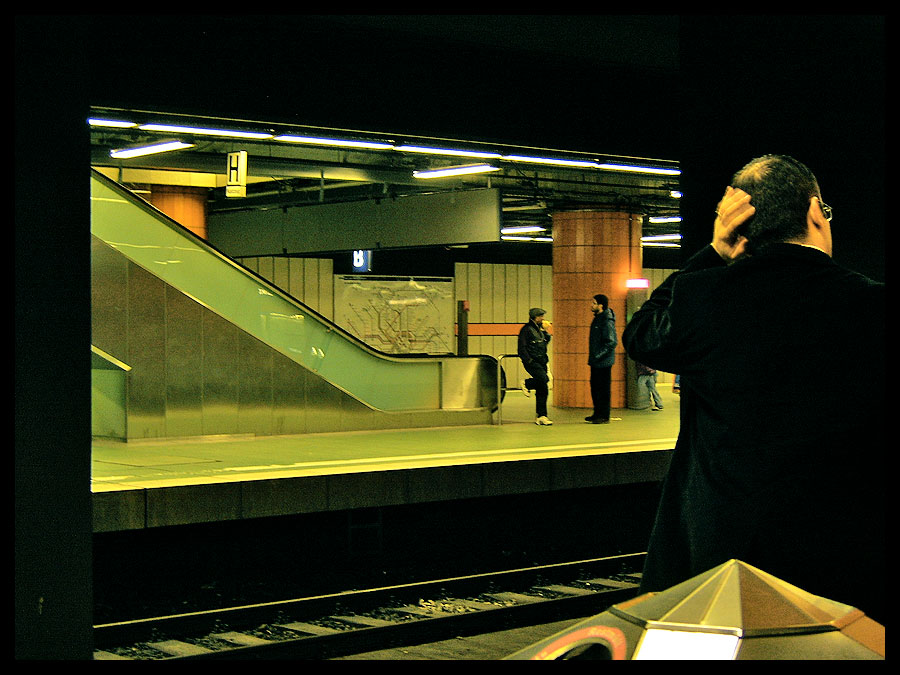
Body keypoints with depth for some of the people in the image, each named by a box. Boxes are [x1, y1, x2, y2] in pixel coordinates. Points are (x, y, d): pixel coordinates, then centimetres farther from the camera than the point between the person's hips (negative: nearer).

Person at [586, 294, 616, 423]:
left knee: (603, 389, -4)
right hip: (596, 361, 10)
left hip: (603, 362, -10)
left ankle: (604, 417, 2)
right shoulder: (597, 318, 13)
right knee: (595, 387, 15)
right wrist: (592, 357, 15)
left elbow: (612, 342, -22)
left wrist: (598, 355, -21)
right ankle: (597, 414, 24)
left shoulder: (607, 321, -17)